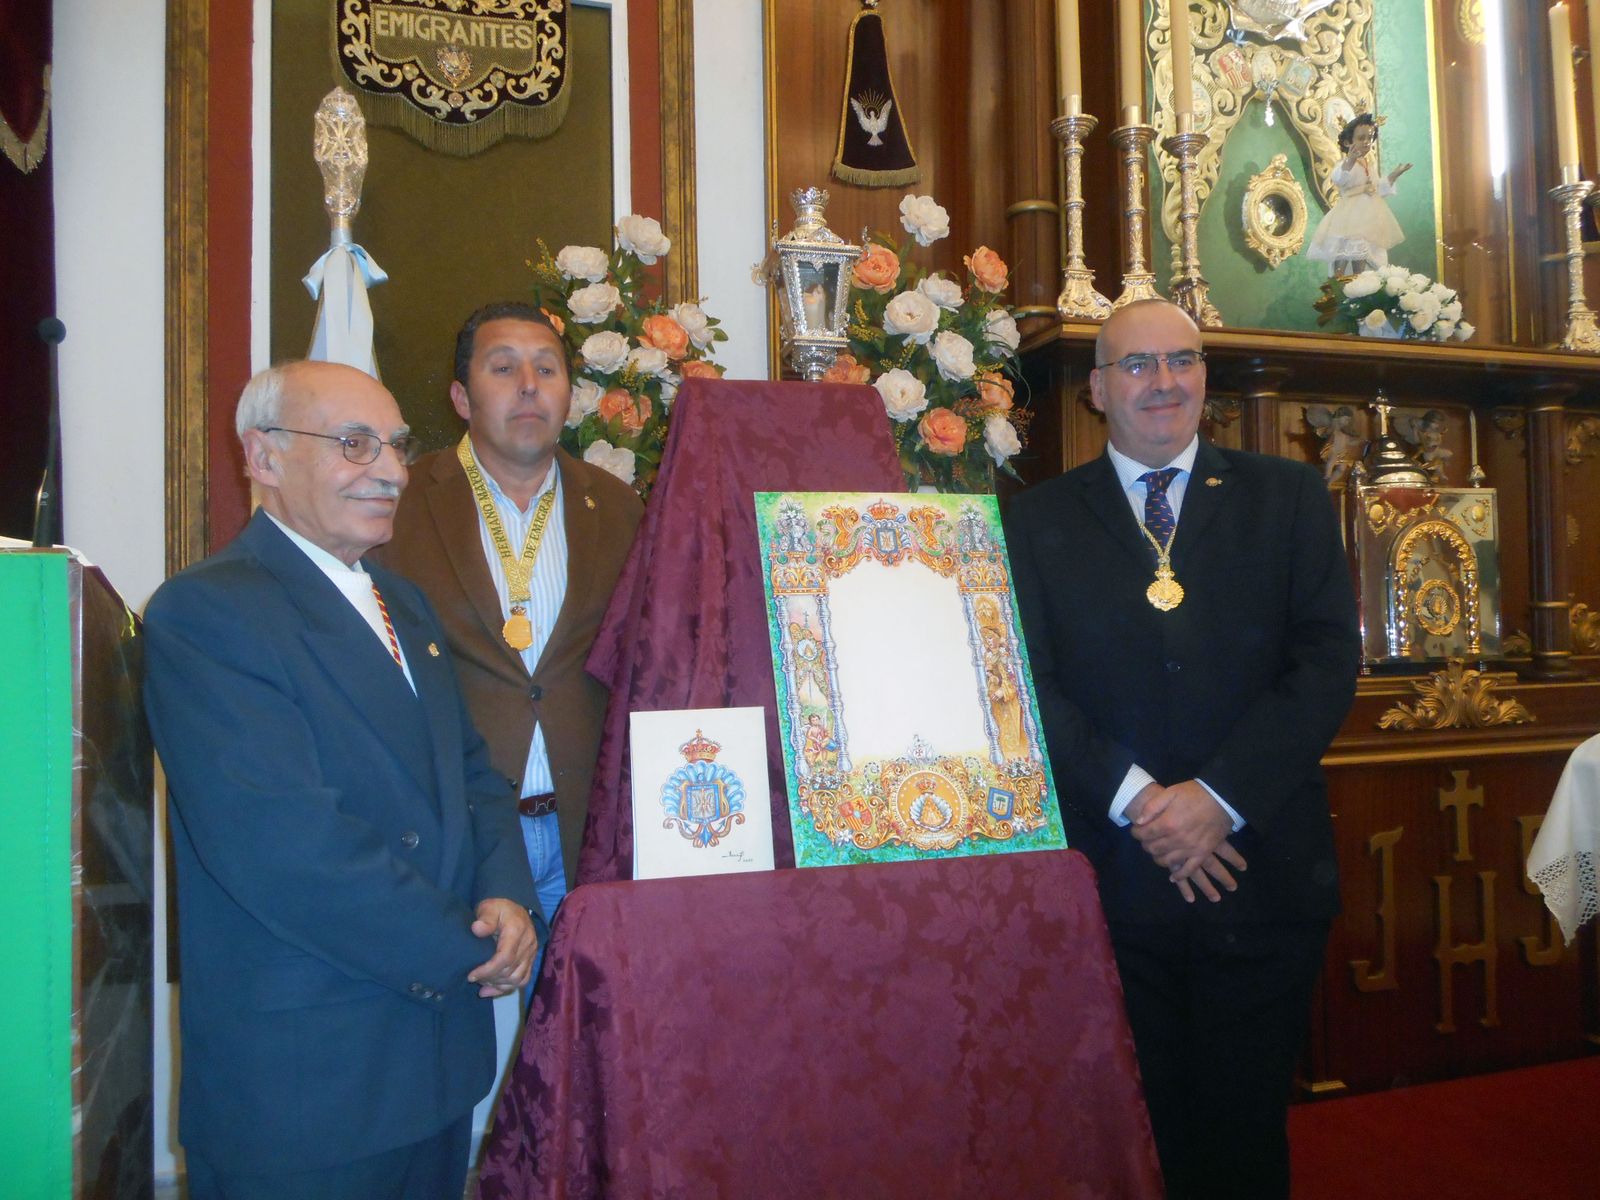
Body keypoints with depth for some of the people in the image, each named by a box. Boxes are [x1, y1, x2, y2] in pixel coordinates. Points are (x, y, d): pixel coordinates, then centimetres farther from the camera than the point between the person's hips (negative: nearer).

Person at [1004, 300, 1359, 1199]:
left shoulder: (1288, 497, 7)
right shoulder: (1040, 521, 6)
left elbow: (1328, 661, -2)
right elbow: (1031, 686, -2)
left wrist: (1219, 796, -13)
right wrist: (1134, 797, -15)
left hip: (1261, 872, 1)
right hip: (1111, 879, 0)